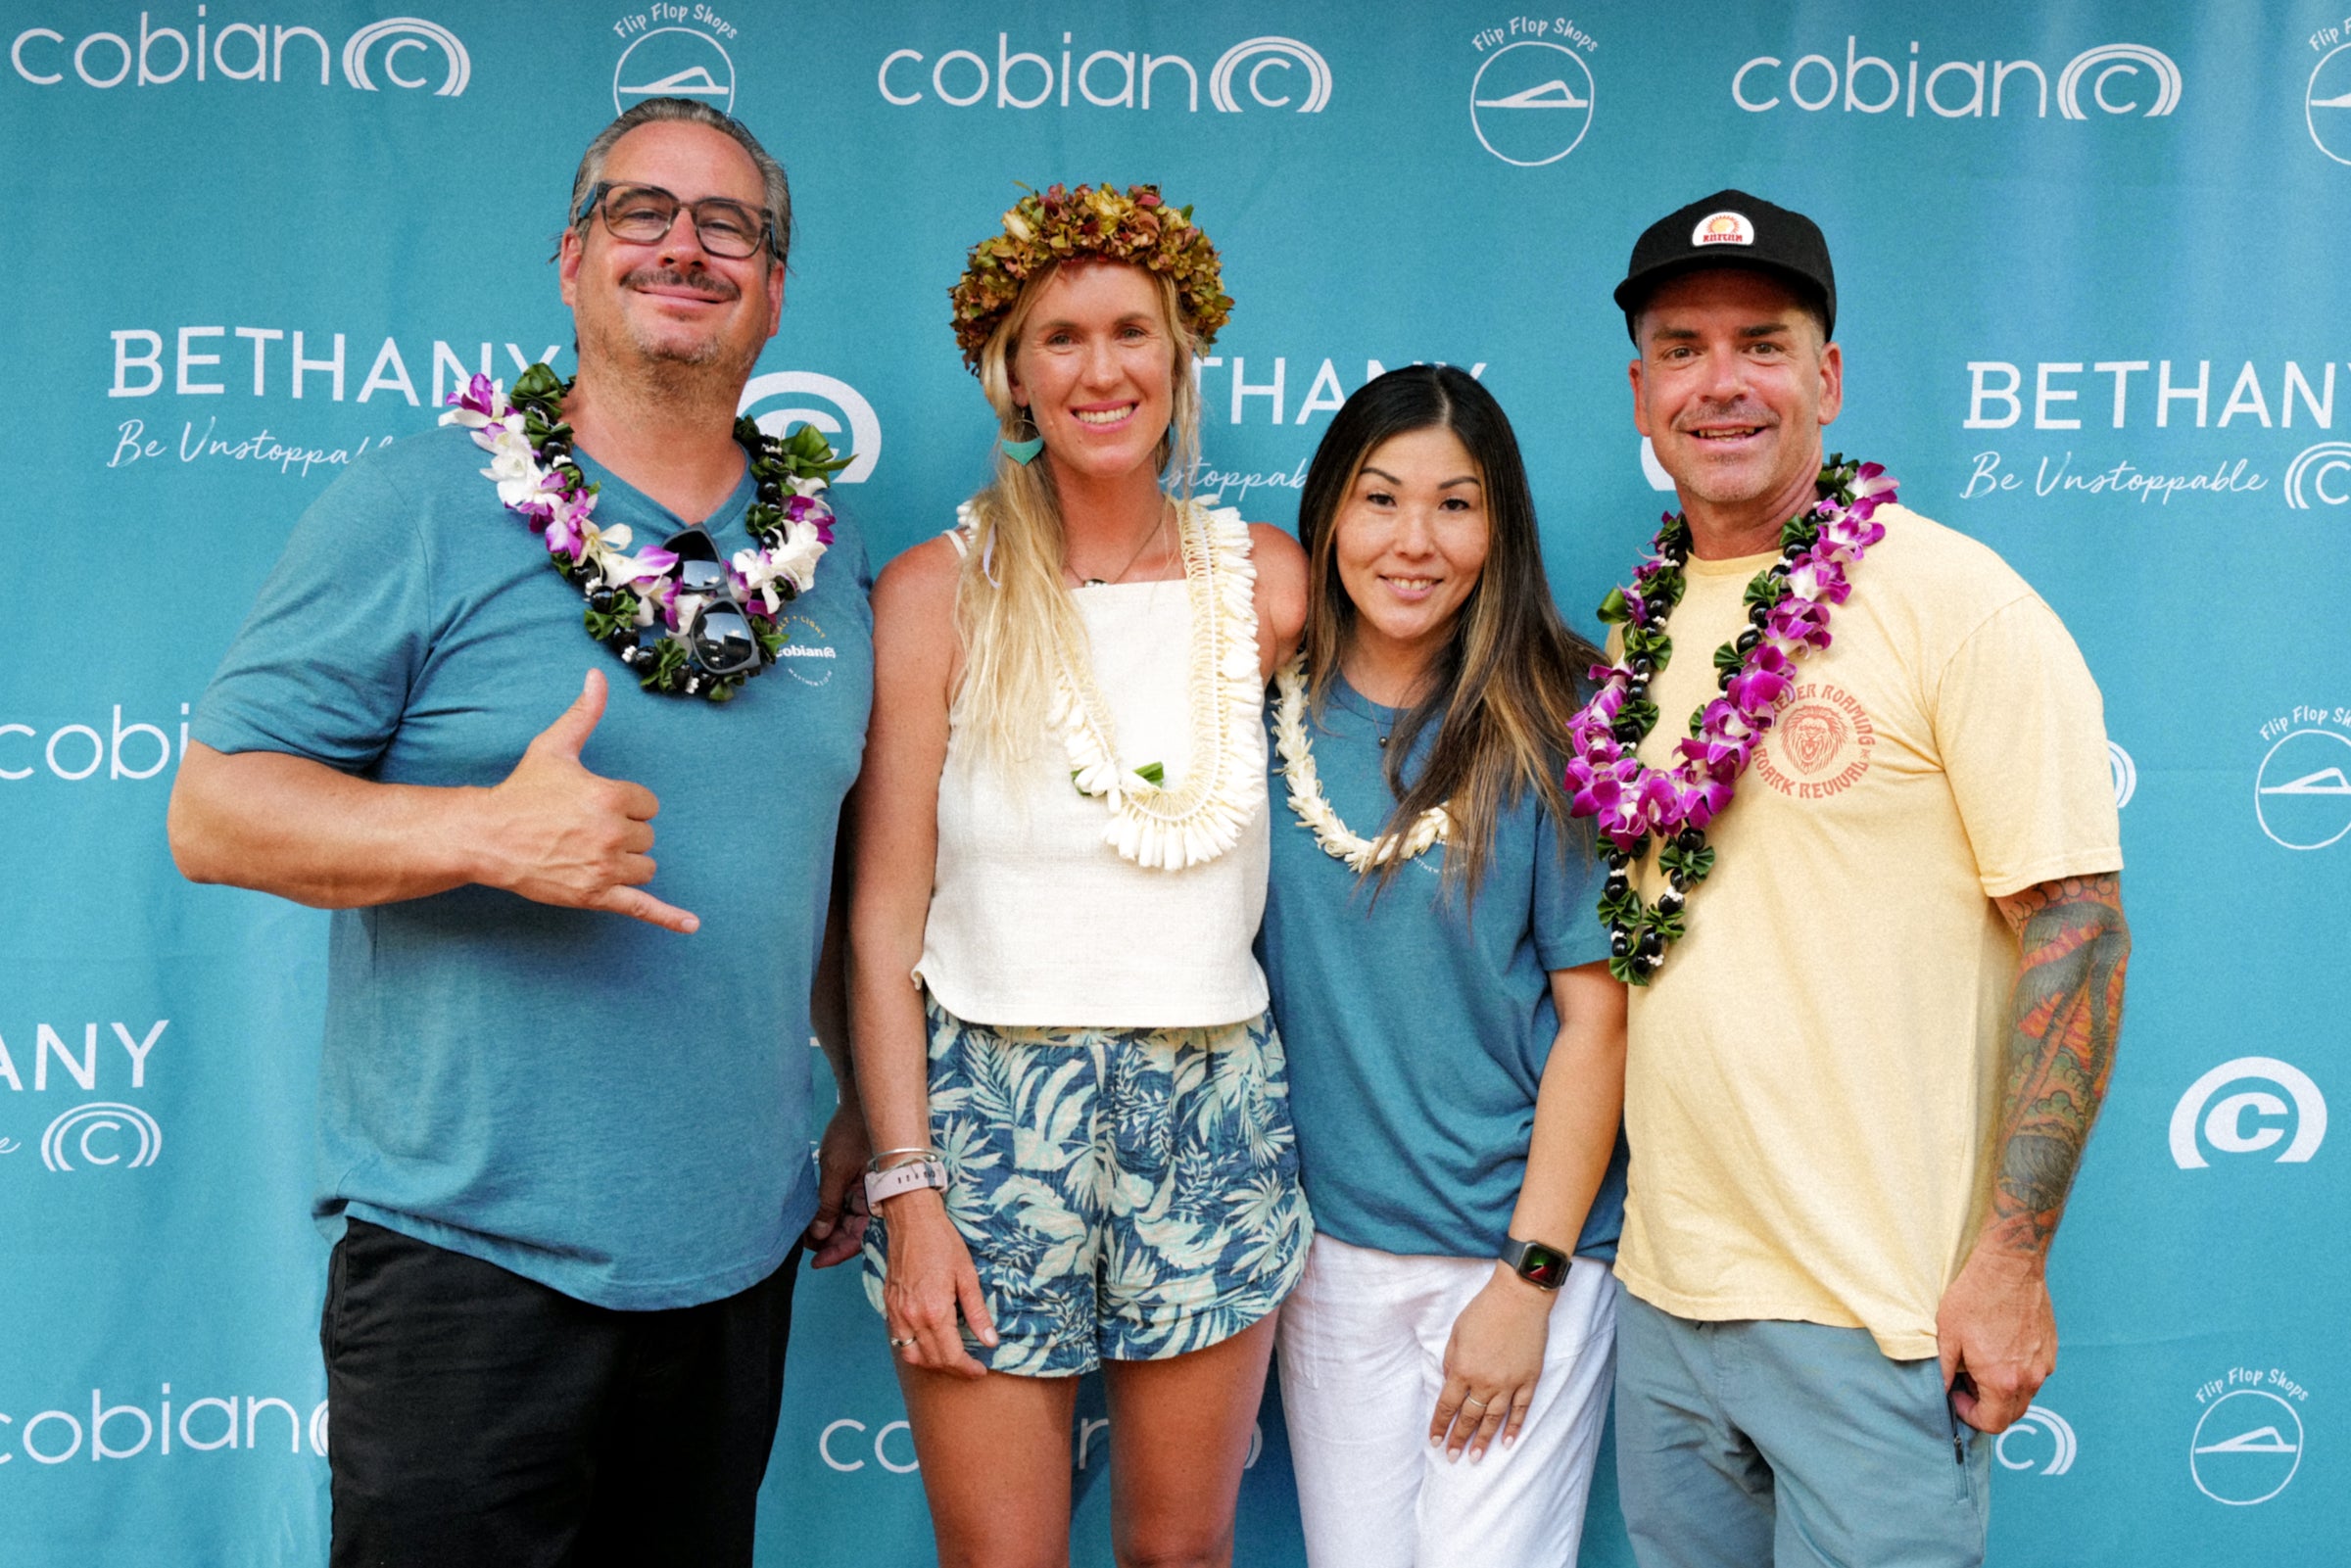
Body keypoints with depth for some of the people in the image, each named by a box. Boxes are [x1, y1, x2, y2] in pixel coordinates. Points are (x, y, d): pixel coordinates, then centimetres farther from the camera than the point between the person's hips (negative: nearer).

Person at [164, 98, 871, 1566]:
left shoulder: (828, 552, 8)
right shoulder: (414, 510, -7)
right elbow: (218, 808, -9)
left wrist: (869, 1105, 16)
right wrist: (484, 833, -25)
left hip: (739, 1260, 5)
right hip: (473, 1264, -4)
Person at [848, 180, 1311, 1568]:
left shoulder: (1267, 582, 3)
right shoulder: (939, 592, -3)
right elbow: (886, 913, -4)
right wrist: (905, 1183, -8)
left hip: (1214, 1115, 2)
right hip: (986, 1108, -2)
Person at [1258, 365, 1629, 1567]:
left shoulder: (1551, 727, -8)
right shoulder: (1269, 712, 2)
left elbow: (1597, 1015, -9)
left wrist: (1530, 1280, -11)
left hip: (1521, 1244, -3)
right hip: (1326, 1243, 3)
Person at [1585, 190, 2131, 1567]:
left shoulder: (1955, 600, -10)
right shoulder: (1641, 627, 8)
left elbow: (2075, 931, -12)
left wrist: (2012, 1260, -16)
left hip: (1877, 1313, -6)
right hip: (1664, 1292, 6)